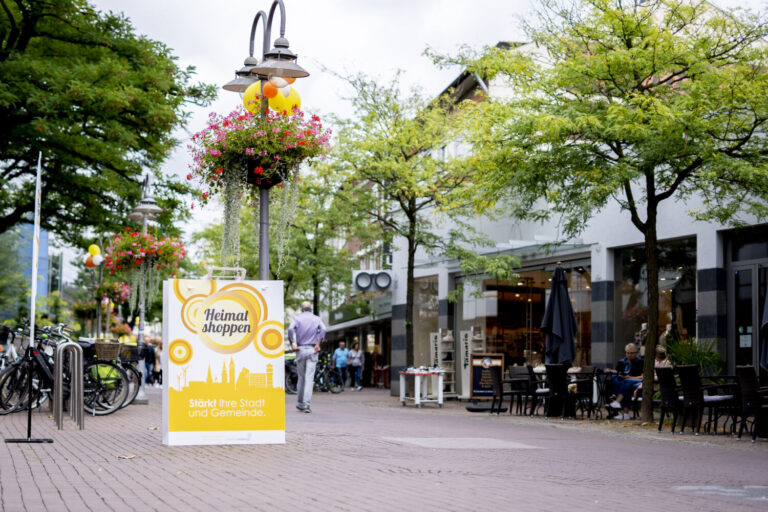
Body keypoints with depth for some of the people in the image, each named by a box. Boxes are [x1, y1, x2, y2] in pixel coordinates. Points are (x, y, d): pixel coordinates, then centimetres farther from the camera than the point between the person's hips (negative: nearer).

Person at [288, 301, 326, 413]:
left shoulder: (297, 318, 5)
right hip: (312, 350, -1)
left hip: (300, 349, 1)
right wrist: (318, 344, -7)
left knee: (301, 377, 13)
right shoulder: (317, 319, 8)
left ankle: (300, 403, 18)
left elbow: (290, 329, -13)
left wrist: (292, 344, -8)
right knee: (309, 378, -4)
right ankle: (307, 404, -13)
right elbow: (323, 329, -11)